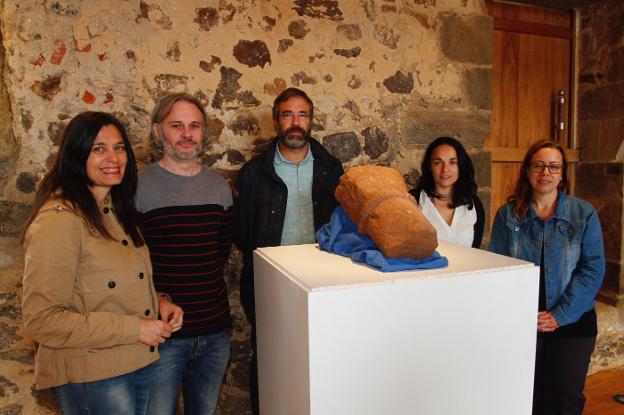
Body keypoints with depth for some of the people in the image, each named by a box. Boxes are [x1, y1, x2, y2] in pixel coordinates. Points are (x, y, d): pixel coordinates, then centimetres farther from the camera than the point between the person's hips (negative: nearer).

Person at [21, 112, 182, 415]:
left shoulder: (117, 210, 8)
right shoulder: (58, 219, -19)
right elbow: (41, 319, -21)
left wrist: (158, 302, -1)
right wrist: (134, 329, -21)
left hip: (141, 364, 8)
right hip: (91, 377, -8)